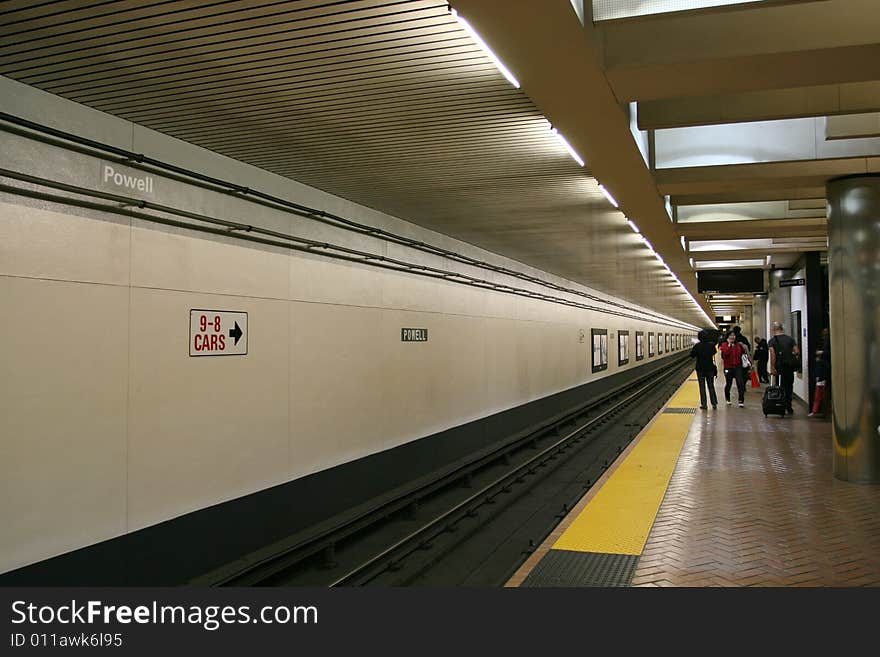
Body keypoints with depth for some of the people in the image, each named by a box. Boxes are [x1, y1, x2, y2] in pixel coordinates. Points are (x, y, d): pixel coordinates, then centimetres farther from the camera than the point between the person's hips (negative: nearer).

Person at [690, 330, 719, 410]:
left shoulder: (697, 346, -14)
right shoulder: (711, 345, -7)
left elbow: (692, 355, -5)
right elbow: (714, 352, 13)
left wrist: (693, 349, 8)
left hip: (700, 368, -2)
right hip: (710, 368, 2)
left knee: (702, 387, 4)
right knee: (711, 386, 12)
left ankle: (704, 404, 4)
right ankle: (714, 403, 11)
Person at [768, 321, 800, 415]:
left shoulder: (772, 341, -3)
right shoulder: (790, 338, 5)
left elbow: (772, 354, -14)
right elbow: (797, 352, 0)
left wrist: (772, 368, -15)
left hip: (779, 366, -2)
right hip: (790, 366, 2)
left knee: (780, 387, 6)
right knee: (789, 386, 12)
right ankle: (789, 406, 13)